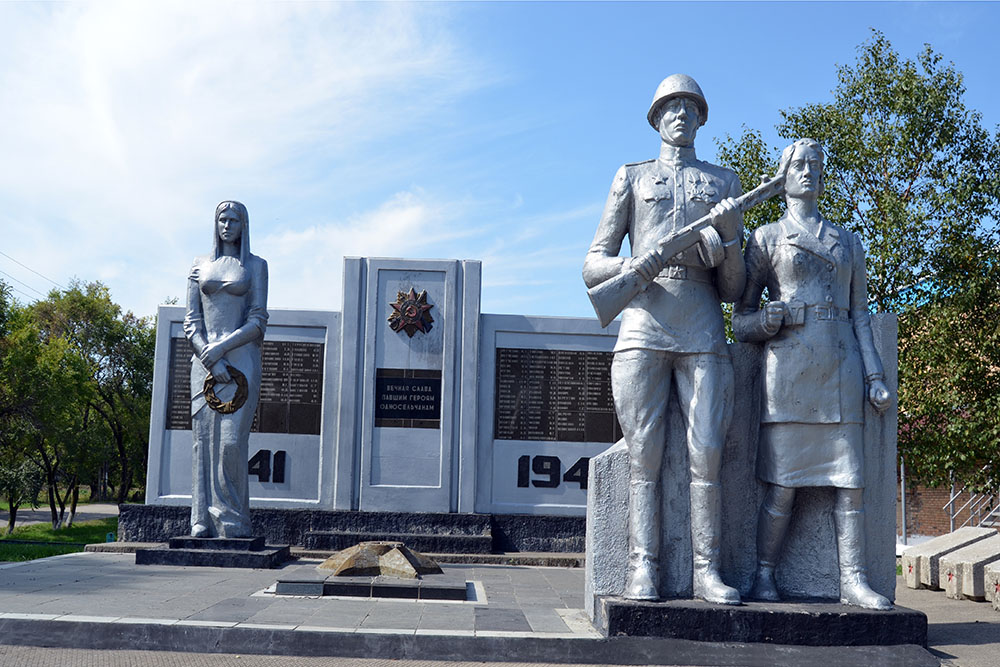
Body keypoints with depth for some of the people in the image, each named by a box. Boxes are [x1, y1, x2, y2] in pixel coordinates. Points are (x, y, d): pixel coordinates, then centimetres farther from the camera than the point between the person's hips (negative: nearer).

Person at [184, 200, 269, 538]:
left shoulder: (255, 266, 9)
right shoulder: (200, 265, 15)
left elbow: (258, 320, 0)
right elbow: (191, 321, 9)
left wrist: (222, 347, -12)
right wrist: (210, 359, -6)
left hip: (240, 357, -3)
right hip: (204, 359, 3)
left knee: (231, 440, -10)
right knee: (203, 439, -2)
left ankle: (232, 524, -5)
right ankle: (203, 523, 0)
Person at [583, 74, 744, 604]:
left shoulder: (724, 183, 19)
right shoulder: (631, 178, 17)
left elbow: (733, 290, 14)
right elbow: (592, 267, 10)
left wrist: (730, 238, -6)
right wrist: (628, 266, -12)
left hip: (703, 333, 1)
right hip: (642, 327, -1)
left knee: (707, 454, -7)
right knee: (644, 457, -5)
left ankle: (706, 571, -1)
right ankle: (643, 570, -4)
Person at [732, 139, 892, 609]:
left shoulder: (847, 241, 20)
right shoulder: (765, 239, 11)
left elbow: (860, 314, 16)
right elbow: (741, 323, 8)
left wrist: (875, 376, 6)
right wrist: (770, 318, -13)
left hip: (841, 368, 3)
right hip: (789, 367, -3)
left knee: (851, 479, 0)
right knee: (782, 483, -5)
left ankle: (852, 580, 5)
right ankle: (764, 578, 5)